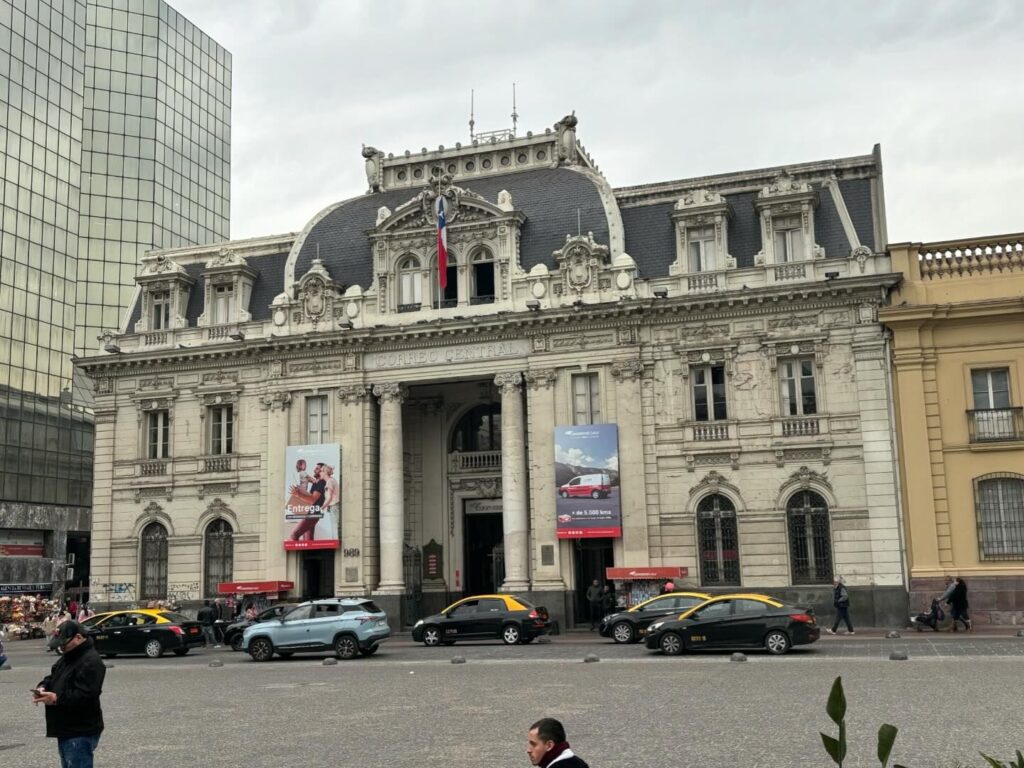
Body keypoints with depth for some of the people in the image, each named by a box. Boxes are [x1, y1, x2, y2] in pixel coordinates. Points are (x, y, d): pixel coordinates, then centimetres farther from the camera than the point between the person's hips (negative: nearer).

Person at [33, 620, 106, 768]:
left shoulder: (91, 662, -20)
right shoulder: (68, 657, 14)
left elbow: (85, 696, -27)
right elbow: (54, 677, 21)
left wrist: (56, 699, -29)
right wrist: (43, 687, -1)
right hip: (66, 729, 11)